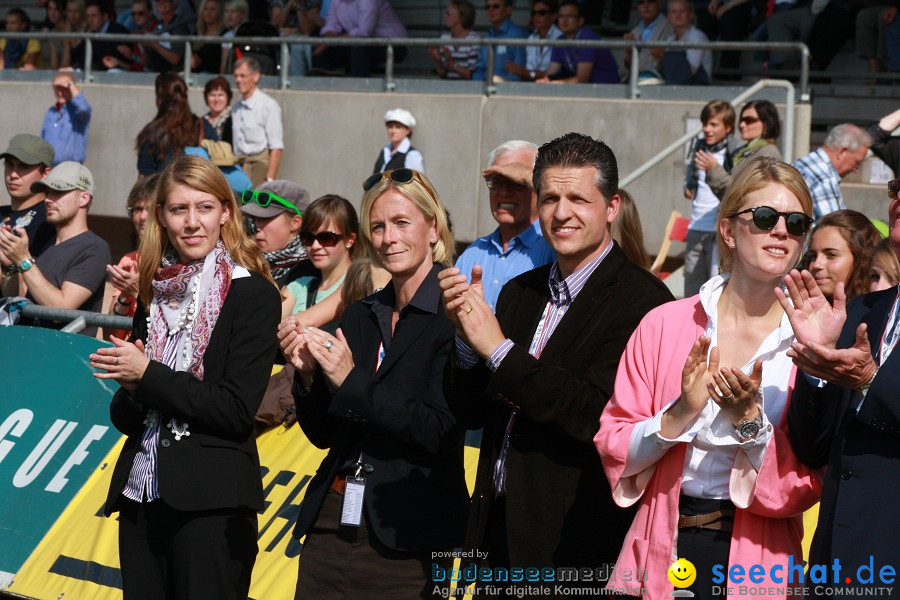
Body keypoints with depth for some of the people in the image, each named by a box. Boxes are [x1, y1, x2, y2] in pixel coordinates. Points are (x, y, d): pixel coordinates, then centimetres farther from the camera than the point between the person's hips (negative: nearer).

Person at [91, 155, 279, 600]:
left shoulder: (253, 294, -6)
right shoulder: (155, 293, 12)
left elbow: (237, 411, -14)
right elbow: (125, 417, 14)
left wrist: (147, 375, -13)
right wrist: (128, 391, -8)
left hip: (212, 502, -6)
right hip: (142, 493, 6)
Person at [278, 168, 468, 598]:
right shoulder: (359, 316, 11)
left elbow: (440, 431, -17)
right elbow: (324, 434, 13)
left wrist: (352, 381, -18)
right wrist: (308, 374, -5)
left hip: (406, 536, -6)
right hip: (332, 519, 6)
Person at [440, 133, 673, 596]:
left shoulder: (642, 300, -14)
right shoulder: (520, 293, 10)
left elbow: (598, 417, -23)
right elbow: (471, 413, 10)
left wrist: (500, 349, -20)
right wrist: (466, 334, -8)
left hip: (577, 541, -6)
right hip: (500, 531, 6)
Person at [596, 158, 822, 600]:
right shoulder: (664, 324, -2)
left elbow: (803, 488, -6)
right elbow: (614, 454, -2)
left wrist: (748, 418, -20)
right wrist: (682, 411, -17)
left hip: (754, 563, 0)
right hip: (662, 552, 1)